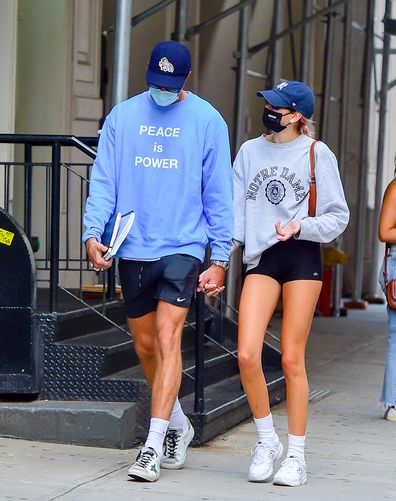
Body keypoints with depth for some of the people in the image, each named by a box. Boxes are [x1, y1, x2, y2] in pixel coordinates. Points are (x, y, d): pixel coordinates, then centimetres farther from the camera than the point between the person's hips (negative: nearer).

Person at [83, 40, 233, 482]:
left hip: (182, 249, -3)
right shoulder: (123, 117, 6)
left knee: (167, 339, -15)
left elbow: (218, 195, 2)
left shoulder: (207, 121, 0)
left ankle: (153, 446, -15)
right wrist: (93, 232, -11)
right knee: (144, 346, 12)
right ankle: (177, 424, 34)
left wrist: (220, 258, -2)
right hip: (132, 250, 3)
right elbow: (103, 181, 4)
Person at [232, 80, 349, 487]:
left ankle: (296, 455, 9)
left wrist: (300, 227, -15)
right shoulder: (250, 151, 11)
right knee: (247, 355, -11)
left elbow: (338, 216, 2)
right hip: (261, 259, 3)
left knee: (292, 359, -1)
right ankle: (266, 441, 10)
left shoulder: (316, 154, 0)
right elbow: (235, 209, 13)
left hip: (302, 258, -3)